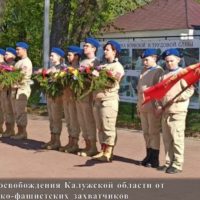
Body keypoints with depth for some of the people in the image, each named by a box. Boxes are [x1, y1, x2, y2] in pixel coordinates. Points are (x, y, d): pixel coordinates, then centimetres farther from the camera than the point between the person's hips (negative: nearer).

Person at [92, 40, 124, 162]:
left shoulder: (118, 67, -2)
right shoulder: (103, 66, 20)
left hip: (109, 100, -8)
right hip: (98, 99, 8)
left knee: (109, 128, -6)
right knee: (101, 127, 10)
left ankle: (108, 154, -4)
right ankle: (103, 151, 16)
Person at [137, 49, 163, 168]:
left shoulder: (158, 71, -9)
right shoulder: (144, 71, 17)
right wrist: (139, 106, 17)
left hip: (153, 107, -8)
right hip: (143, 107, 8)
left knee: (154, 133, -3)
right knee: (146, 133, 12)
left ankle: (155, 160, 3)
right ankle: (149, 156, 21)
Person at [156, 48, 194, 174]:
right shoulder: (164, 76, 16)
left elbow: (190, 90, -10)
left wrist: (177, 98, -20)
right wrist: (159, 105, 5)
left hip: (178, 111, -7)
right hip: (165, 111, 7)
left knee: (177, 138, -7)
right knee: (167, 139, 11)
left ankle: (178, 165, -3)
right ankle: (169, 163, 19)